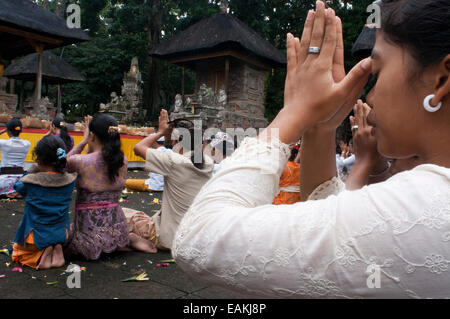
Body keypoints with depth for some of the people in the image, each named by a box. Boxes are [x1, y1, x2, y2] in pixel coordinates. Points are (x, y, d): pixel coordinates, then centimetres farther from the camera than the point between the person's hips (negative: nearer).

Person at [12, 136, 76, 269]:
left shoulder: (30, 182, -20)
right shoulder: (69, 181, -11)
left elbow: (17, 186, 4)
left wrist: (33, 170, 2)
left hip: (36, 236, -3)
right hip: (61, 235, 3)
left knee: (17, 251, 27)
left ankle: (42, 253, -4)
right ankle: (57, 249, 1)